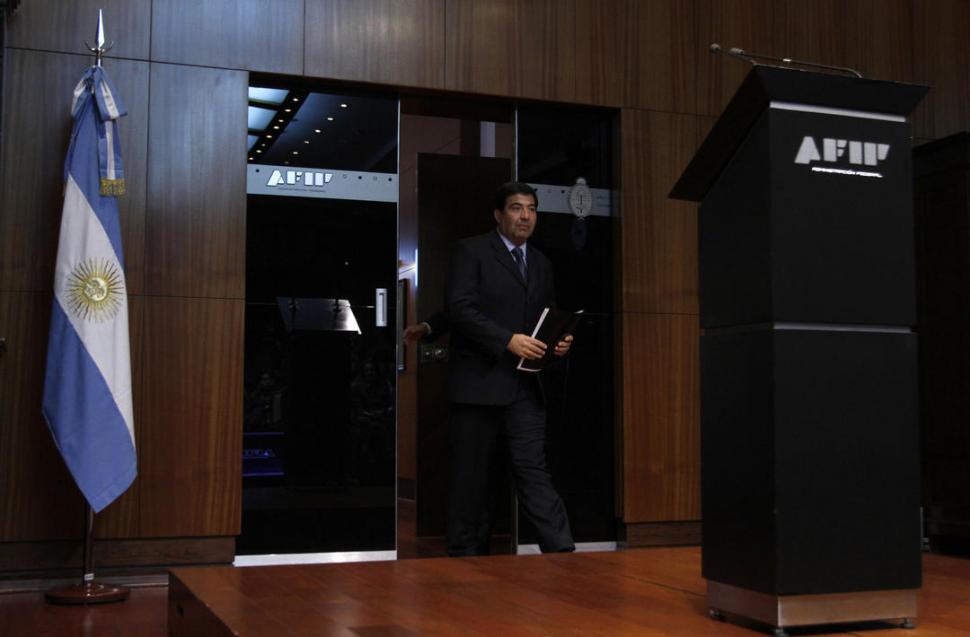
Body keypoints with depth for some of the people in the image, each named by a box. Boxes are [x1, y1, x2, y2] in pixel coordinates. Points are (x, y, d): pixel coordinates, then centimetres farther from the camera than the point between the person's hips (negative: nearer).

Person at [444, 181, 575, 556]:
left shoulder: (541, 264, 18)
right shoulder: (472, 251, -1)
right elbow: (459, 309, -13)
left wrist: (560, 342, 2)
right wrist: (508, 340, -20)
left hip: (524, 386, 5)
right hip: (479, 382, -4)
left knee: (533, 471, -1)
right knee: (471, 478, 4)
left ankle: (562, 553, -5)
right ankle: (466, 554, 14)